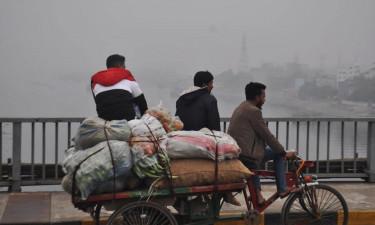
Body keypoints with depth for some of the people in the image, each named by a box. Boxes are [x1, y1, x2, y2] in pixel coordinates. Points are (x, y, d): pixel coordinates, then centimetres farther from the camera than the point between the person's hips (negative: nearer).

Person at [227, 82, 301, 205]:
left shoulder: (241, 108, 19)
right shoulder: (253, 111, -12)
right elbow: (266, 135, -9)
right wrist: (284, 153, 1)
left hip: (234, 153, 10)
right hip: (246, 156, -9)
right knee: (278, 153, 4)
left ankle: (257, 194, 25)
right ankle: (282, 189, 9)